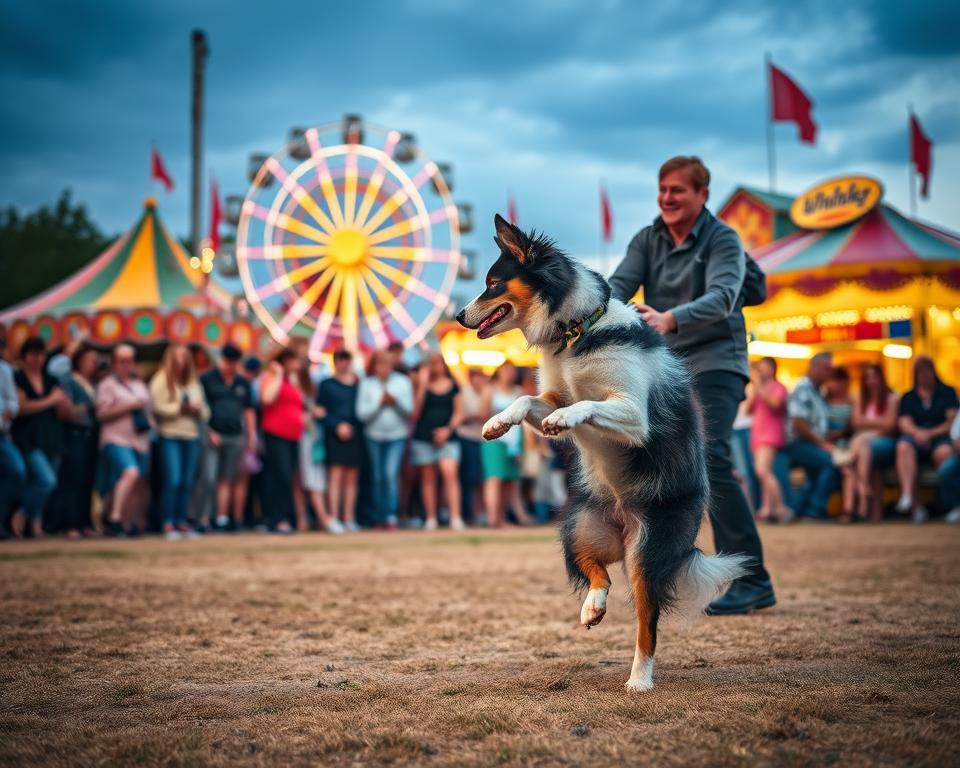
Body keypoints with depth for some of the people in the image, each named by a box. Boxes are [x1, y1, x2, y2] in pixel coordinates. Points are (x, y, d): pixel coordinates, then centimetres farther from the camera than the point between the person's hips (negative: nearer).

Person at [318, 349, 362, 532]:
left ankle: (349, 518, 7)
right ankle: (334, 518, -9)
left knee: (352, 477, 4)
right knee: (336, 474, -10)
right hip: (335, 435, -4)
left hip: (355, 434, 4)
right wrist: (337, 426, -11)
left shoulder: (358, 384, 15)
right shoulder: (327, 384, 5)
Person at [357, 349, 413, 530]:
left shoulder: (403, 381, -1)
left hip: (397, 435, -2)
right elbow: (362, 413, -6)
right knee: (378, 478, 7)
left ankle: (391, 517, -13)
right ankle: (380, 518, 17)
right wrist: (380, 403, -16)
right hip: (374, 435, 2)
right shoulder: (367, 383, -1)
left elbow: (408, 410, -2)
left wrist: (395, 401, -18)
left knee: (391, 474, -15)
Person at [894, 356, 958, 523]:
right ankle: (914, 503, -49)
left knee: (945, 451, -38)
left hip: (940, 437, -1)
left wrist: (931, 433, -9)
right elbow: (904, 423, 4)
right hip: (915, 438, 1)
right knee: (904, 446, -36)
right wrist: (917, 433, -19)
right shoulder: (908, 398, 20)